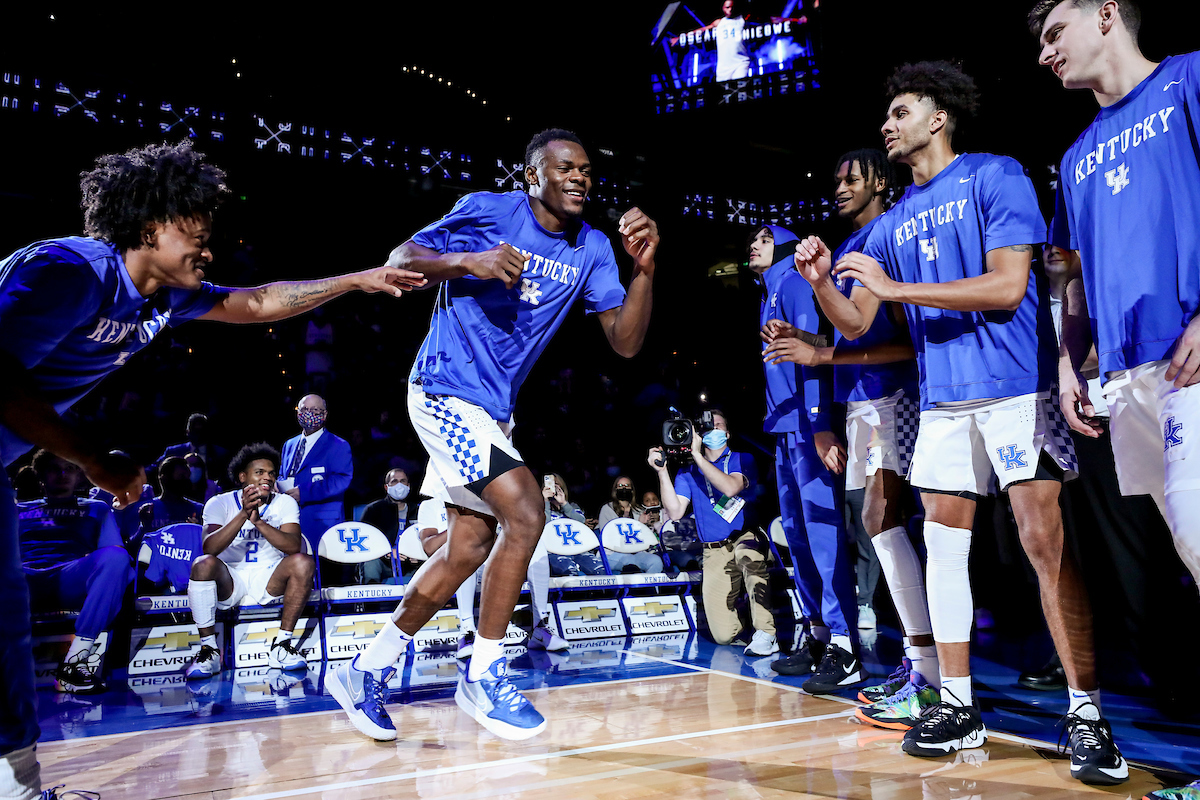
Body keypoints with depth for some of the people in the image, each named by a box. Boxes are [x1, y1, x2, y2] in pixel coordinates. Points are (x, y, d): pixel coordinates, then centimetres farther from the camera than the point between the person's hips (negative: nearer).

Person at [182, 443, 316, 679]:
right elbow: (210, 548, -17)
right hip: (229, 582, -1)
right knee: (204, 564, -32)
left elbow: (293, 546, -13)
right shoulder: (220, 503, 0)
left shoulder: (285, 503, 3)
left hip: (269, 580, 1)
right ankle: (209, 649, -21)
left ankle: (282, 645, -18)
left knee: (303, 562, -27)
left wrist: (258, 520, -24)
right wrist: (244, 514, -27)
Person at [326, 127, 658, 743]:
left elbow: (625, 342, -2)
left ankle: (365, 671, 24)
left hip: (492, 408, 8)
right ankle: (483, 677, -1)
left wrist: (643, 269, -15)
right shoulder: (487, 210, -9)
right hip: (445, 388, -7)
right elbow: (398, 262, -7)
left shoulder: (592, 249, 4)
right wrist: (464, 260, -24)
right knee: (525, 513, -20)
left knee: (470, 549, 8)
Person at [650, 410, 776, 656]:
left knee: (746, 552, -42)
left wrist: (697, 455, -19)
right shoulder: (687, 470, 11)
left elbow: (730, 488, -19)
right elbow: (675, 512, -2)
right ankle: (737, 600, 27)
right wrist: (661, 471, -8)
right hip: (715, 554, 2)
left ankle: (765, 633, -30)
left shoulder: (742, 459, 3)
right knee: (723, 635, -9)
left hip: (748, 540, -2)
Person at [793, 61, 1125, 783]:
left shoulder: (995, 177, -1)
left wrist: (897, 286, -15)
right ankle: (959, 707, 14)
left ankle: (1087, 715, 3)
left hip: (1015, 385, -6)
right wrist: (821, 281, -6)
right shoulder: (894, 223, 16)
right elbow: (855, 324, 13)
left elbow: (1008, 284, -13)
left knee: (1045, 543, -9)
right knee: (944, 545, 4)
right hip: (942, 400, 6)